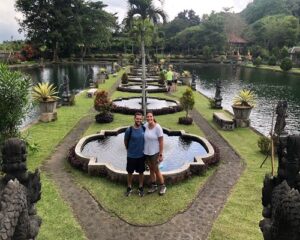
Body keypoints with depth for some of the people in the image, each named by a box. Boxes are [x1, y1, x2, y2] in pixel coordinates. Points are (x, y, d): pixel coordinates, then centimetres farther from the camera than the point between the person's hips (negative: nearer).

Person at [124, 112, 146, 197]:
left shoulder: (144, 128, -9)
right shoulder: (129, 130, -16)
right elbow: (125, 141, -1)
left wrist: (142, 148, 9)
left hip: (141, 155, 2)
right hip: (131, 155, -2)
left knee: (141, 172, 14)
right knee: (130, 172, 13)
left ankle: (141, 188, 32)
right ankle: (129, 188, 32)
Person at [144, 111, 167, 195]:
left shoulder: (158, 127, -19)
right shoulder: (145, 125, -5)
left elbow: (161, 142, -16)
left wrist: (160, 155, -15)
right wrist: (143, 150, 7)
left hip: (155, 152, -5)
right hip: (146, 152, 5)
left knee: (156, 170, 7)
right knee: (151, 169, 17)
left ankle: (163, 186, 28)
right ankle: (154, 186, 34)